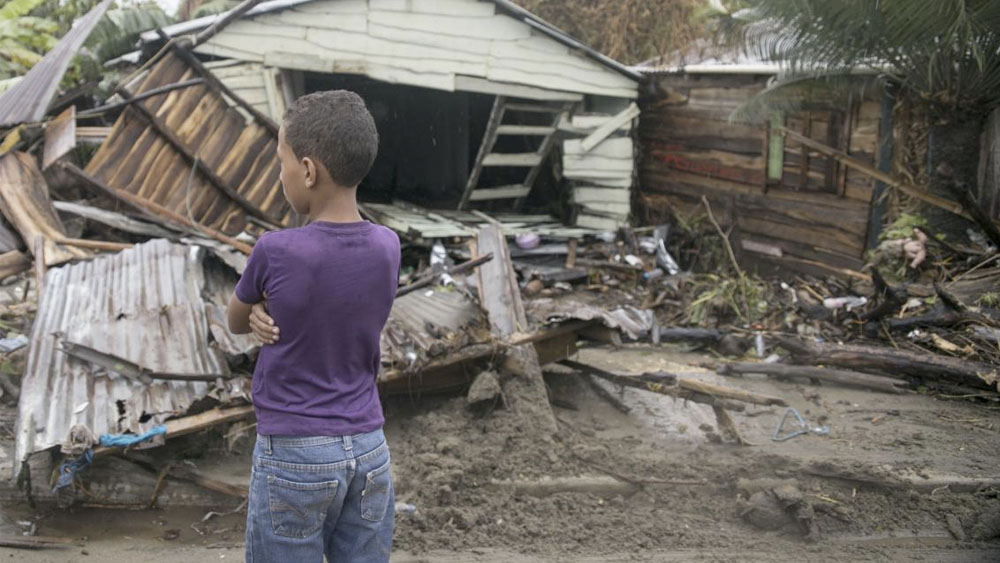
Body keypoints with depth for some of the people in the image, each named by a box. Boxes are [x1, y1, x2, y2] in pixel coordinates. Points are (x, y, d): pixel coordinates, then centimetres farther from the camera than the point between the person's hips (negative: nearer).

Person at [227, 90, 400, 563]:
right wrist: (271, 315, -4)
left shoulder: (275, 253, -16)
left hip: (293, 457, -4)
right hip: (369, 451, 4)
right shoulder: (388, 249, -3)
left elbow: (236, 322, 3)